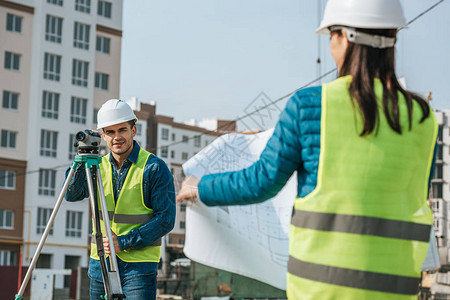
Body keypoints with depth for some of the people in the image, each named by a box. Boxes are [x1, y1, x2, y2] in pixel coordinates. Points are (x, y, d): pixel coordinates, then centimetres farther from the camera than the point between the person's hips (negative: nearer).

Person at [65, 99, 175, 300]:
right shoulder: (99, 166, 8)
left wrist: (125, 241, -16)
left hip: (139, 264, -5)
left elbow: (166, 219, -11)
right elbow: (72, 195, -5)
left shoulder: (154, 168, -7)